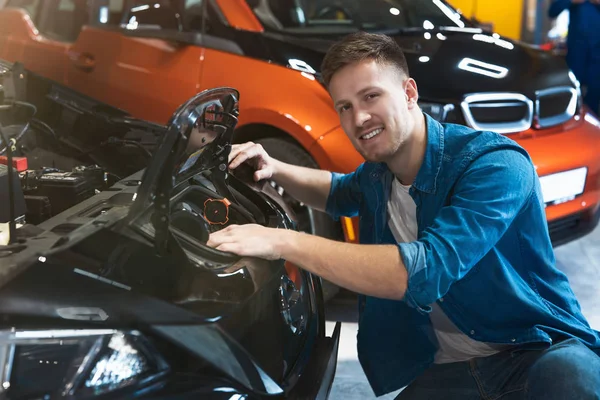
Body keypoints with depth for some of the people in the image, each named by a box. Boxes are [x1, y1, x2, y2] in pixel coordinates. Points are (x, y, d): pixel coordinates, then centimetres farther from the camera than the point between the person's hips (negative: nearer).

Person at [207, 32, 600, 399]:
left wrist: (283, 241, -34)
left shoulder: (495, 164, -22)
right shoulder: (376, 174, 1)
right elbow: (341, 193, 26)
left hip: (544, 352, -6)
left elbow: (425, 272, -36)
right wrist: (274, 169, 5)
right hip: (447, 368, 6)